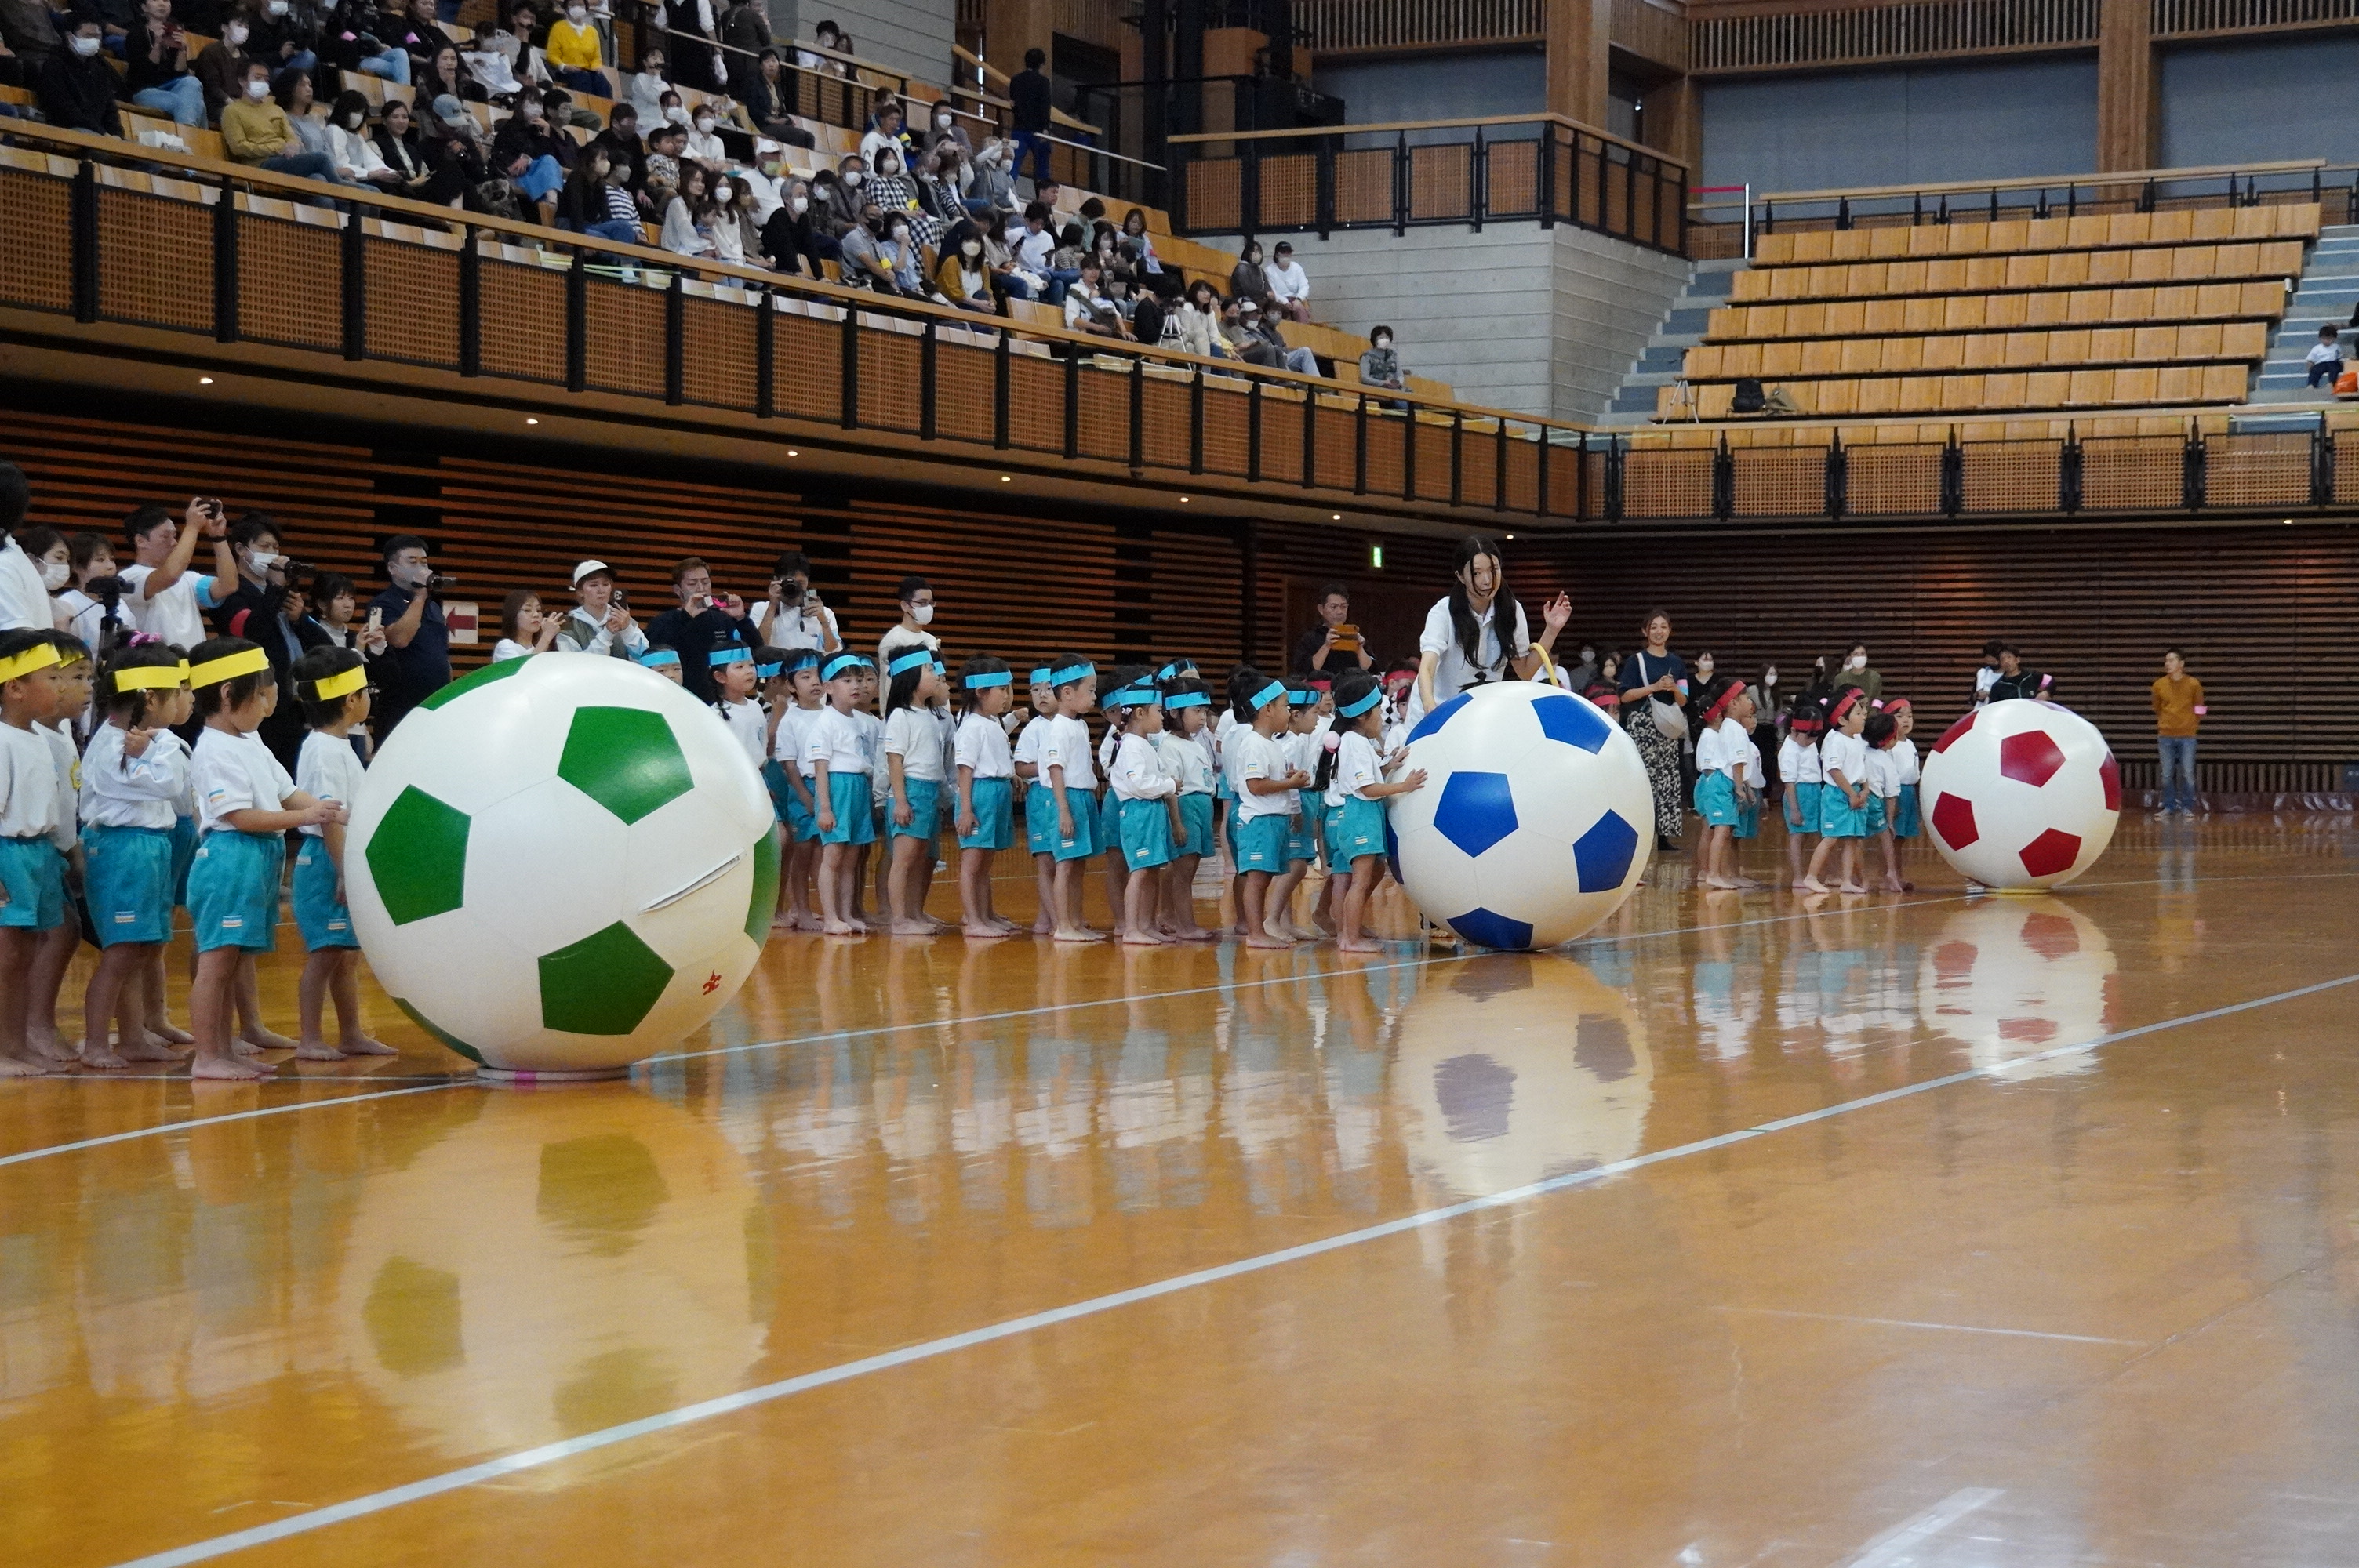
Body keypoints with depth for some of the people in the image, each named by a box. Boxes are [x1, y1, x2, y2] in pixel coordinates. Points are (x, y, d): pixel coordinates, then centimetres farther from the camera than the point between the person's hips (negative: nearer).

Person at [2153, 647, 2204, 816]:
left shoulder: (2193, 684, -4)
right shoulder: (2159, 685, 1)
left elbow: (2199, 708, 8)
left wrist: (2192, 724, 7)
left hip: (2187, 736, -2)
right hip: (2165, 736, 2)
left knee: (2187, 774, 1)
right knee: (2167, 774, 6)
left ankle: (2186, 807, 10)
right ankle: (2168, 806, 15)